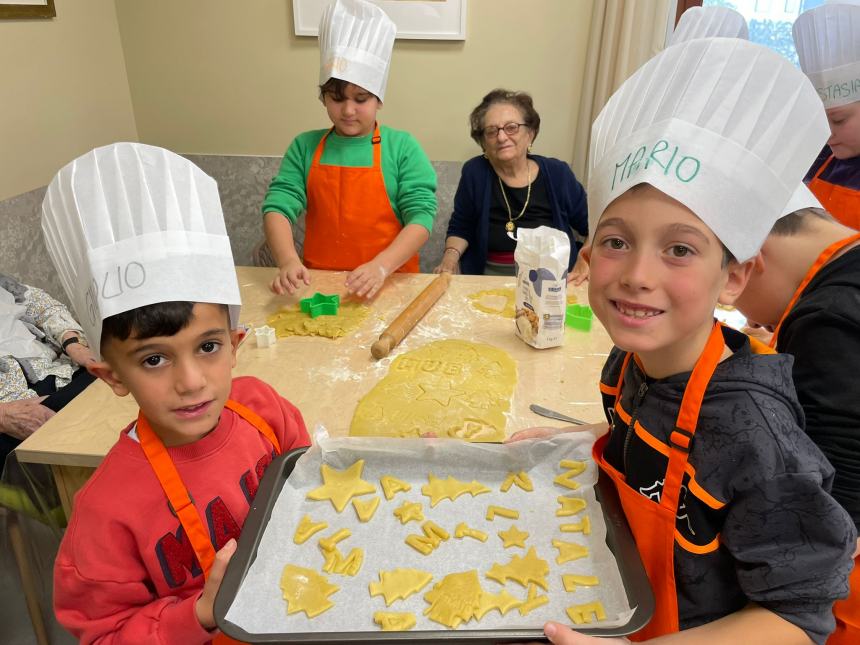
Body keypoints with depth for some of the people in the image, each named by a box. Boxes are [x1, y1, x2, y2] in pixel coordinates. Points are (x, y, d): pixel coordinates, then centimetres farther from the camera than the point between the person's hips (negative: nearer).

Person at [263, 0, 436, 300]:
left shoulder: (402, 147, -1)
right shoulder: (305, 146, 5)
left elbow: (421, 214, -8)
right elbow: (278, 205, -2)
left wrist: (381, 267, -22)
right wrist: (288, 261, -21)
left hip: (389, 283, -2)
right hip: (318, 283, 2)